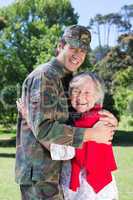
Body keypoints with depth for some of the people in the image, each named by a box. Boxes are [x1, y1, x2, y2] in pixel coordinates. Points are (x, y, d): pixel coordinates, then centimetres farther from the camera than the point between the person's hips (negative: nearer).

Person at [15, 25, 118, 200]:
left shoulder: (66, 80, 16)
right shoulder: (44, 76, -14)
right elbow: (43, 128, -24)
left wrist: (106, 119, -10)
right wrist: (92, 134, -20)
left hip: (55, 171, 9)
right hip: (39, 173, -9)